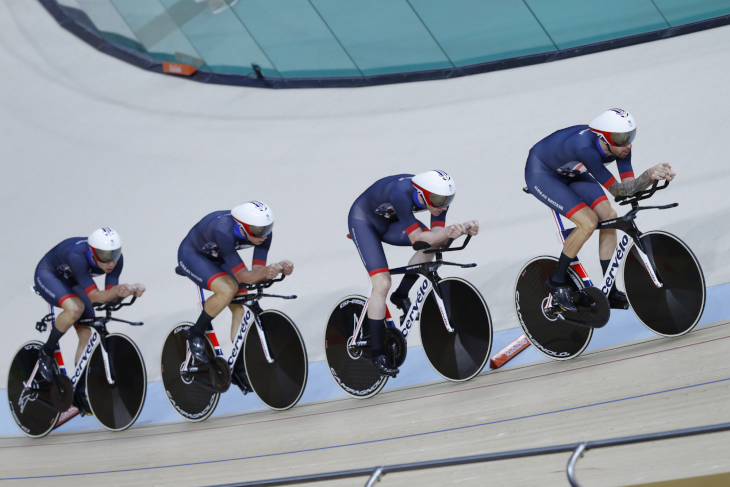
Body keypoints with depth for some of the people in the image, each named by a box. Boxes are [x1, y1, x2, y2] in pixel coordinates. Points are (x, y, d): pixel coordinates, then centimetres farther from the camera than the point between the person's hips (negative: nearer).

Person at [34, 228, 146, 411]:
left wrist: (130, 290, -41)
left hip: (71, 282, 6)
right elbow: (94, 296, -40)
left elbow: (109, 294, -22)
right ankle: (46, 353, -11)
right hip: (47, 275, -6)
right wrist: (117, 290, -57)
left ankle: (79, 393, 7)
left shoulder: (116, 259, -25)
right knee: (75, 308, -35)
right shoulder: (77, 256, -42)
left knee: (87, 334, -5)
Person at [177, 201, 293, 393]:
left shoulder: (263, 232, -23)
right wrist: (267, 271, -54)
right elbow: (242, 276, -38)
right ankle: (196, 334, -8)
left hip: (217, 258, 7)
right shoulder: (225, 232, -42)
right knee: (228, 289, -31)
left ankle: (239, 369, 8)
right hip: (192, 255, -7)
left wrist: (280, 268, -39)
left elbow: (257, 271, -21)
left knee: (241, 307, -4)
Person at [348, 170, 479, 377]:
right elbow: (417, 238, -39)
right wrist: (447, 232, -51)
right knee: (382, 284, -18)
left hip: (390, 222, 6)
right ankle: (376, 352, -8)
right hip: (363, 222, -6)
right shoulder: (401, 194, -40)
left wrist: (463, 228, -41)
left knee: (433, 242, -19)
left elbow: (436, 234, -24)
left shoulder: (437, 195, -21)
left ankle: (401, 295, 0)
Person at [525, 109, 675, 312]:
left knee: (608, 216, -7)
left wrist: (657, 175, -38)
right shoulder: (586, 148, -41)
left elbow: (629, 184, -21)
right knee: (588, 222, -22)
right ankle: (556, 282, -4)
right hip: (541, 174, -8)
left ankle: (609, 291, 1)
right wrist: (649, 174, -49)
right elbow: (617, 190, -38)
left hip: (571, 173, 8)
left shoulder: (620, 147, -20)